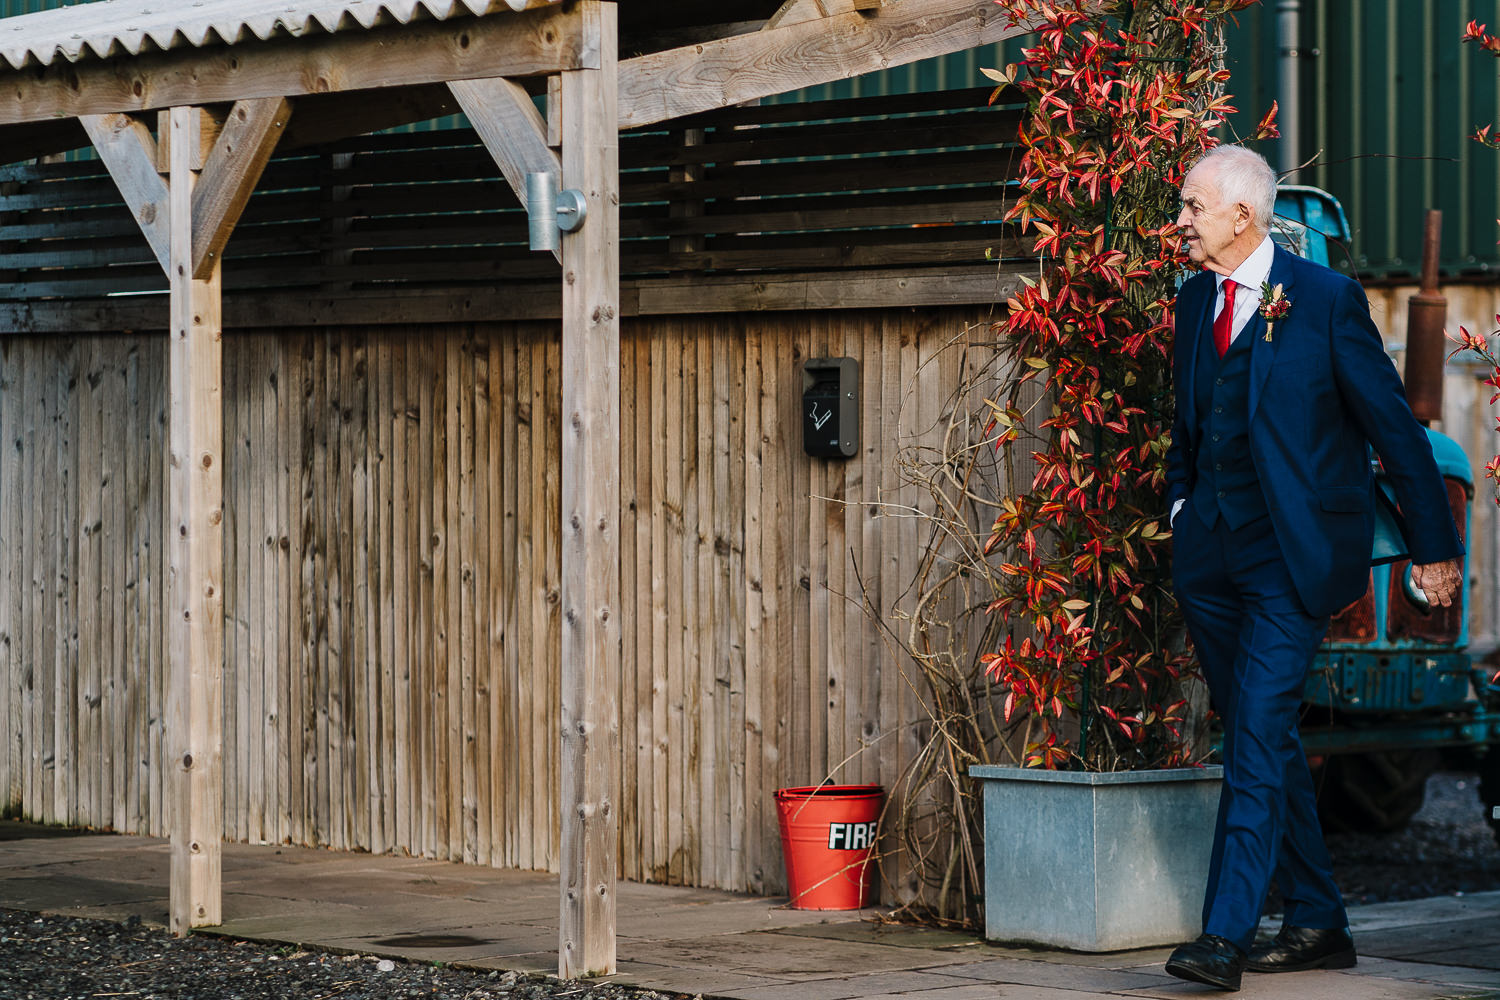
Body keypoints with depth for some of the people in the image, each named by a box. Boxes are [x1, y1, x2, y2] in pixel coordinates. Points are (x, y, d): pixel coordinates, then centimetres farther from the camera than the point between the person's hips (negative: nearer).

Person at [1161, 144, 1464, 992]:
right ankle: (1319, 924, 21)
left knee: (1259, 735, -15)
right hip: (1212, 554, 7)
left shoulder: (1326, 300, -9)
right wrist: (1181, 501, 11)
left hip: (1294, 555, -7)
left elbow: (1394, 424, -5)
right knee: (1265, 740, 11)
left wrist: (1435, 546, -3)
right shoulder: (1197, 300, 10)